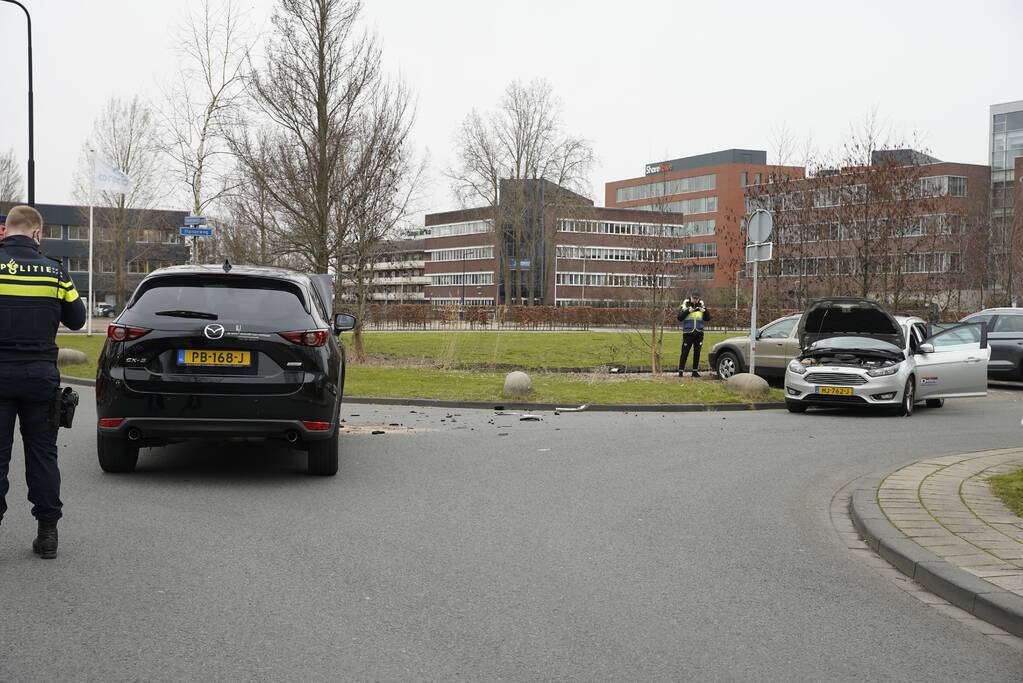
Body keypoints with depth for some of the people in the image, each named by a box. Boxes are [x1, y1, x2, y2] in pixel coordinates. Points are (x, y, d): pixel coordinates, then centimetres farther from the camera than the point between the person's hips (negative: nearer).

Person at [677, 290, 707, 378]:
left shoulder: (701, 306, 8)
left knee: (697, 352, 6)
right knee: (685, 352, -5)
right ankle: (681, 371, -2)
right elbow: (680, 318, -9)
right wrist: (688, 311, -21)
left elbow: (707, 318, 4)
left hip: (699, 333, 3)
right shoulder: (685, 306, 1)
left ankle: (695, 371, 13)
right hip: (688, 333, -3)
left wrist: (705, 311, -15)